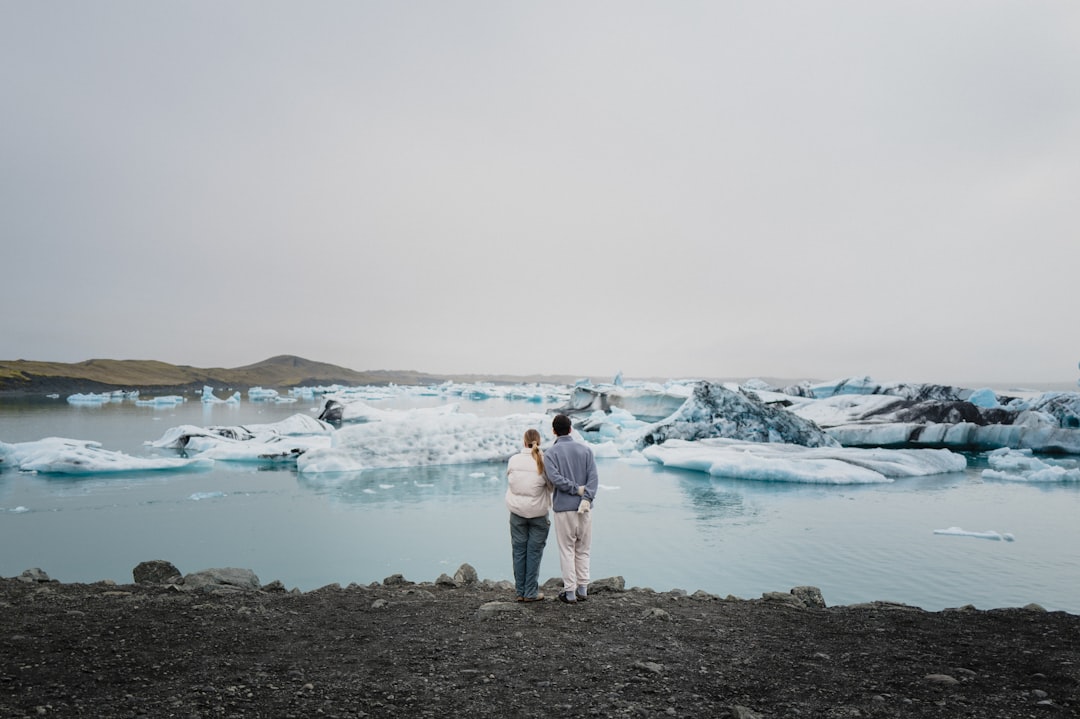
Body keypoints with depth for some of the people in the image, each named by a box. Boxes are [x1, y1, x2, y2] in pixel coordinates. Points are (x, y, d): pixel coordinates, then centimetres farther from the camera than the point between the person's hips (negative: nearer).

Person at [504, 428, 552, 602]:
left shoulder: (513, 460, -5)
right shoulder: (543, 461, -11)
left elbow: (509, 481, 5)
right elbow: (552, 486, -4)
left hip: (517, 511, 2)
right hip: (538, 512, -2)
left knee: (519, 550, 11)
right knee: (534, 552, 6)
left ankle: (520, 592, 16)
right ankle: (531, 593, 9)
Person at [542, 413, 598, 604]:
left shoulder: (550, 453, -2)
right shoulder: (585, 449, 6)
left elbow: (555, 478, -16)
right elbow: (593, 477, -6)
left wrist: (576, 489, -10)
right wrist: (586, 498, -14)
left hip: (563, 508, -2)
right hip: (584, 507, 3)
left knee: (567, 550, 5)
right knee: (582, 550, 13)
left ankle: (570, 592, 7)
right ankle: (583, 589, 17)